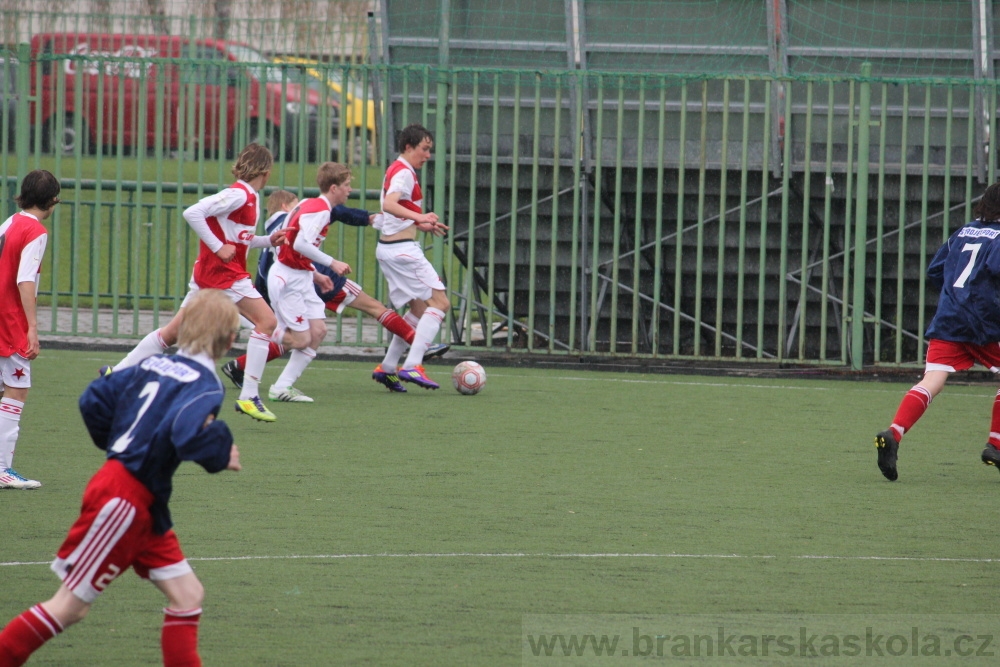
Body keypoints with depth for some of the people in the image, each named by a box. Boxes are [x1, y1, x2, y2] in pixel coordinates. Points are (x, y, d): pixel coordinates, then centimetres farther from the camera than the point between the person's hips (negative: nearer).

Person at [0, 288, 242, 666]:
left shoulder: (153, 366, 8)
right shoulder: (205, 384, -15)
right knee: (70, 606, 0)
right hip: (124, 501, -9)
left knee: (187, 595, 7)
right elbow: (188, 431, -34)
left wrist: (118, 446, 24)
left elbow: (94, 401, 10)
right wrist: (220, 454, -15)